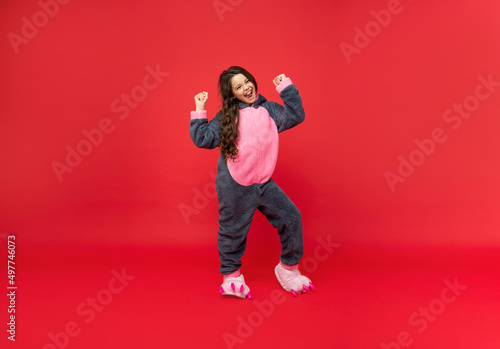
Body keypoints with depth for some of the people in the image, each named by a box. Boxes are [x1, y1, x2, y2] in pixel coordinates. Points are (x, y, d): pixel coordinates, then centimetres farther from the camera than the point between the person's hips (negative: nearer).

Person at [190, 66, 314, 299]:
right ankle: (231, 276, 32)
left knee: (291, 218, 1)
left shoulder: (268, 110, 8)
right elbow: (203, 139, 1)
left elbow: (296, 115, 2)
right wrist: (199, 112, -1)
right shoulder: (226, 117, 1)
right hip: (233, 187, -3)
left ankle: (288, 269, 21)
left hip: (263, 183, 3)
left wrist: (286, 88, 2)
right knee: (233, 231, 9)